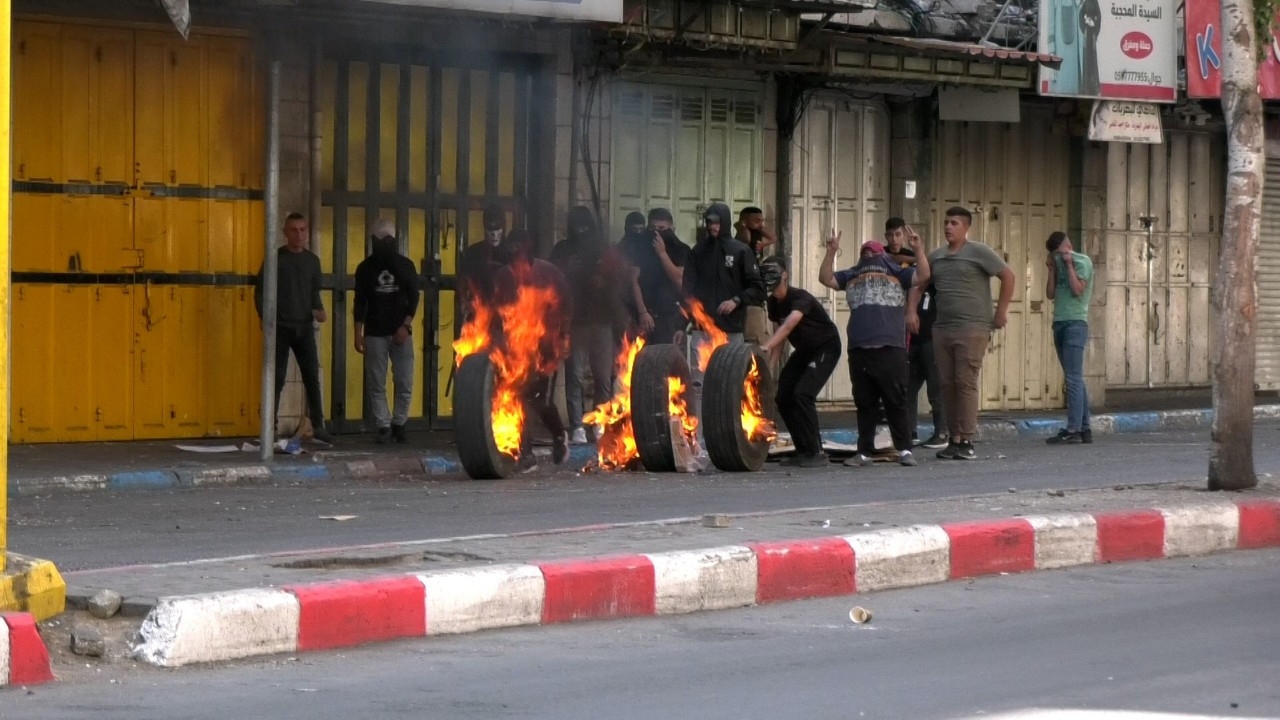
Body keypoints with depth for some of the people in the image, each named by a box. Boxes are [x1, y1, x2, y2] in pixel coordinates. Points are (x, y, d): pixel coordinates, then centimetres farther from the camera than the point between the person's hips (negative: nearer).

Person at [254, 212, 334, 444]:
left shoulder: (312, 260, 9)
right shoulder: (275, 258, -3)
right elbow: (260, 290, -1)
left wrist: (319, 310, -2)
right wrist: (265, 319, -10)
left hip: (304, 328, 4)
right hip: (279, 328, -4)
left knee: (312, 377, 2)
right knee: (276, 379, -1)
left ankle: (318, 427, 7)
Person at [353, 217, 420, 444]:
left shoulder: (405, 265, 5)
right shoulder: (365, 268, 5)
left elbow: (413, 298, 4)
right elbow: (360, 302, 5)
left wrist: (406, 325, -8)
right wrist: (358, 334, -1)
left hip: (400, 333, 0)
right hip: (375, 334, 0)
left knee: (405, 383, -2)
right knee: (376, 385, -2)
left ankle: (399, 424, 10)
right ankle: (383, 426, 3)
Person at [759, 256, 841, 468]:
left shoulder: (800, 298, -29)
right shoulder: (774, 303, -4)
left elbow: (789, 324, -46)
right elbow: (781, 332, 6)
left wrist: (767, 346, -59)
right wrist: (771, 363, -5)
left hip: (826, 348, -8)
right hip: (804, 351, 8)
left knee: (803, 393, -24)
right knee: (782, 397, 0)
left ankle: (816, 453, -17)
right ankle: (803, 451, 11)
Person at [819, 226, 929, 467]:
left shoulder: (896, 273, 12)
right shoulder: (852, 276, 21)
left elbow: (923, 276, 2)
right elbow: (826, 278, 14)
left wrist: (918, 249, -8)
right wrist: (831, 252, 4)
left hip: (890, 348, -3)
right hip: (859, 348, 3)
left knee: (896, 401, -3)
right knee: (864, 403, 7)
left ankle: (904, 449, 0)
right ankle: (864, 451, 11)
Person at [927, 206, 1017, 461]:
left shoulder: (978, 252, -3)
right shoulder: (935, 257, 14)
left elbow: (1008, 276, -3)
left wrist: (1001, 311, -5)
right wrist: (913, 311, 14)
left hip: (972, 328, -6)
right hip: (942, 329, 6)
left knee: (966, 384, -9)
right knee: (947, 385, 5)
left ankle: (966, 442, -9)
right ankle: (954, 439, 9)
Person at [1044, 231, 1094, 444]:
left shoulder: (1082, 262, -2)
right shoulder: (1060, 265, 19)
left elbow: (1078, 290, -13)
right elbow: (1050, 294, 13)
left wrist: (1069, 265, -8)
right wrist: (1052, 269, 6)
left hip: (1075, 324, -8)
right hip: (1059, 323, 8)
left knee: (1074, 377, -12)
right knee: (1075, 379, 7)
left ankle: (1073, 430, -17)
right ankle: (1084, 429, 8)